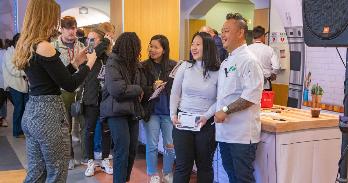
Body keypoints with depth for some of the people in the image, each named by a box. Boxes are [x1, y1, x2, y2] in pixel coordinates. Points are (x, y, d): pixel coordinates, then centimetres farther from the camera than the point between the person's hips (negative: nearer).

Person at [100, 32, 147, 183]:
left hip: (133, 110, 7)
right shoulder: (112, 63, -11)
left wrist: (140, 93, -14)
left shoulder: (135, 64, 10)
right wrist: (137, 90, -12)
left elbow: (143, 85, 7)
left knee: (132, 150, 8)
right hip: (117, 111, -6)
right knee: (122, 150, -10)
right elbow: (115, 88, -23)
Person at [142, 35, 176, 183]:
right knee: (152, 145, 8)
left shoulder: (173, 66, -4)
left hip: (169, 111, 1)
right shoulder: (144, 66, -4)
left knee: (170, 145, 9)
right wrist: (152, 88, -19)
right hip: (151, 111, 0)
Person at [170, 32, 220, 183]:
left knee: (204, 165, 12)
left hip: (207, 124, -1)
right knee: (182, 165, 6)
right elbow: (175, 93, 6)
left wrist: (207, 116, -14)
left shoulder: (218, 72, -5)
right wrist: (173, 114, -2)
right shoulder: (185, 67, 2)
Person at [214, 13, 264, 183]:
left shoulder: (249, 60, -12)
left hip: (242, 134, -8)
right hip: (224, 132, 8)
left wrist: (226, 110, -18)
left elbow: (251, 96, -21)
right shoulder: (225, 62, 15)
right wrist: (217, 113, 10)